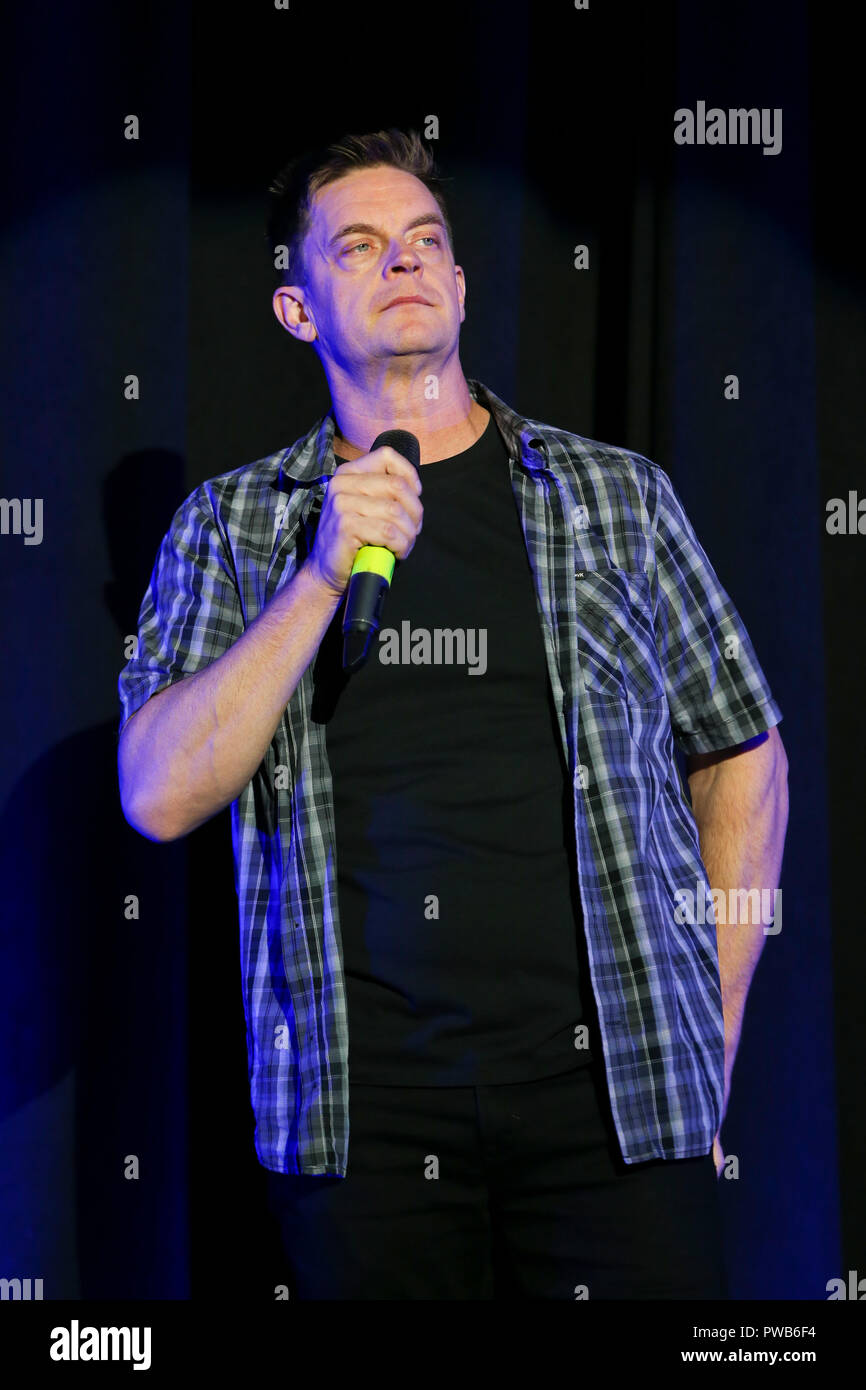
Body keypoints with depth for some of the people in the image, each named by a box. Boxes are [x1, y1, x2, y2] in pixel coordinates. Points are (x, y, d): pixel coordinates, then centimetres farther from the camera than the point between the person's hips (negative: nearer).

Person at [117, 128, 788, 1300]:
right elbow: (160, 798, -3)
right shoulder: (231, 524, 9)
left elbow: (742, 756, 14)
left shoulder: (618, 497, 9)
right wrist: (324, 574, -12)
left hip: (612, 1081, 0)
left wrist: (710, 1038, 7)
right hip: (363, 1103, 0)